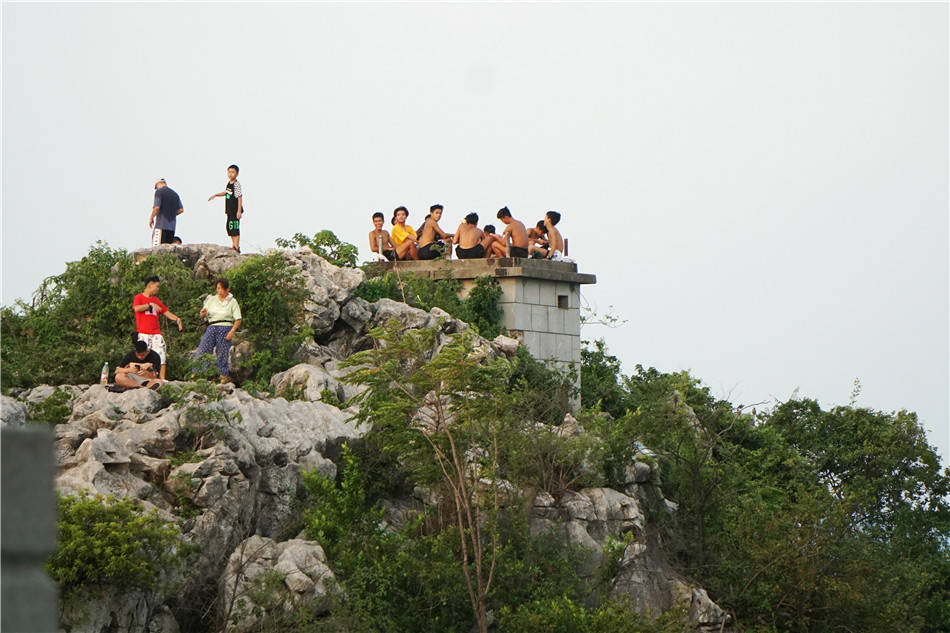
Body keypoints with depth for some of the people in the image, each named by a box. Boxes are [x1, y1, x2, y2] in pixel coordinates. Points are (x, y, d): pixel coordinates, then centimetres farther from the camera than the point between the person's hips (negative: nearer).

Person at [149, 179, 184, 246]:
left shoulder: (159, 192, -2)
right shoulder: (175, 194, 17)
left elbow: (157, 207, -13)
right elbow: (181, 210, 11)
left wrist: (151, 218, 1)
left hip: (161, 225, -6)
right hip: (171, 227, 6)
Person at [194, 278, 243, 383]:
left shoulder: (232, 302, 4)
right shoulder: (211, 299, 12)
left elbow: (238, 320, 1)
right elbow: (202, 316, 12)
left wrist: (232, 331, -13)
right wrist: (203, 313, -12)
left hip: (225, 328, -3)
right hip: (212, 328, 3)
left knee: (222, 354, -5)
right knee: (201, 352, -7)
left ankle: (224, 378, 1)